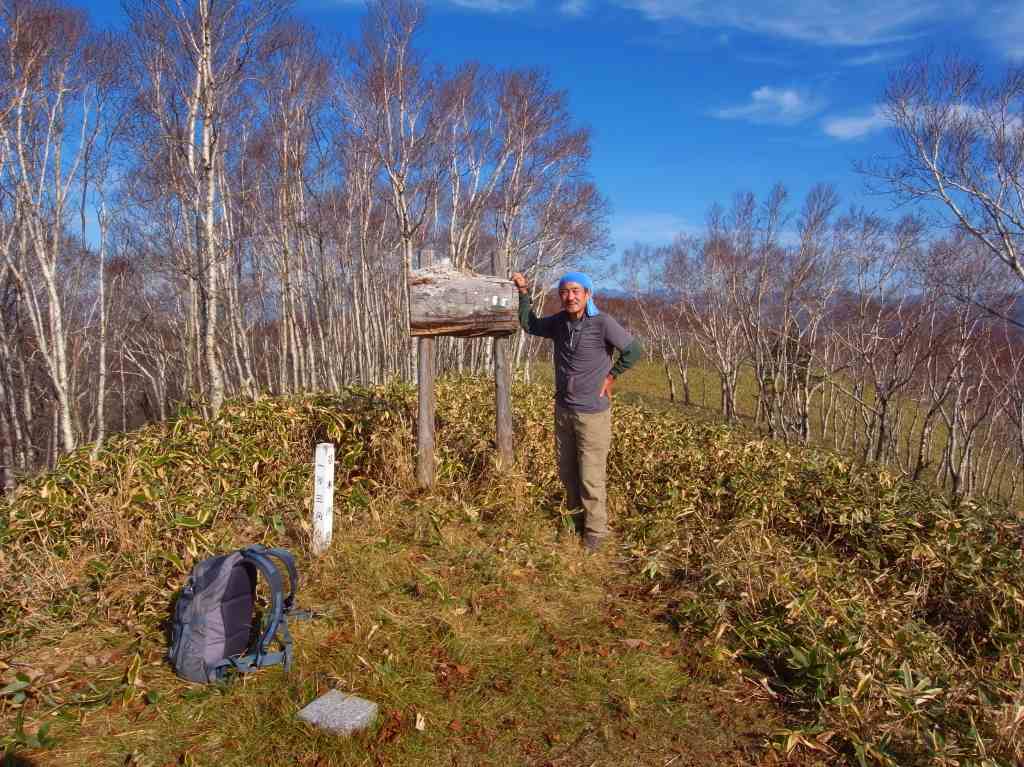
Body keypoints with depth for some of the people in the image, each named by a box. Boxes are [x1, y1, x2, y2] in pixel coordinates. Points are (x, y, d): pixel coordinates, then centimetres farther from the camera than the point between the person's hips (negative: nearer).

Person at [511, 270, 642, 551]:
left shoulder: (602, 323, -19)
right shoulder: (559, 322, -1)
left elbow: (634, 350, -11)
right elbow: (529, 325, 16)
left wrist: (611, 376, -7)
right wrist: (524, 293, 8)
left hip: (593, 413, -6)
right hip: (563, 410, 6)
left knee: (591, 477, 0)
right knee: (567, 473, 18)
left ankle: (595, 532, 17)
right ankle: (575, 520, 37)